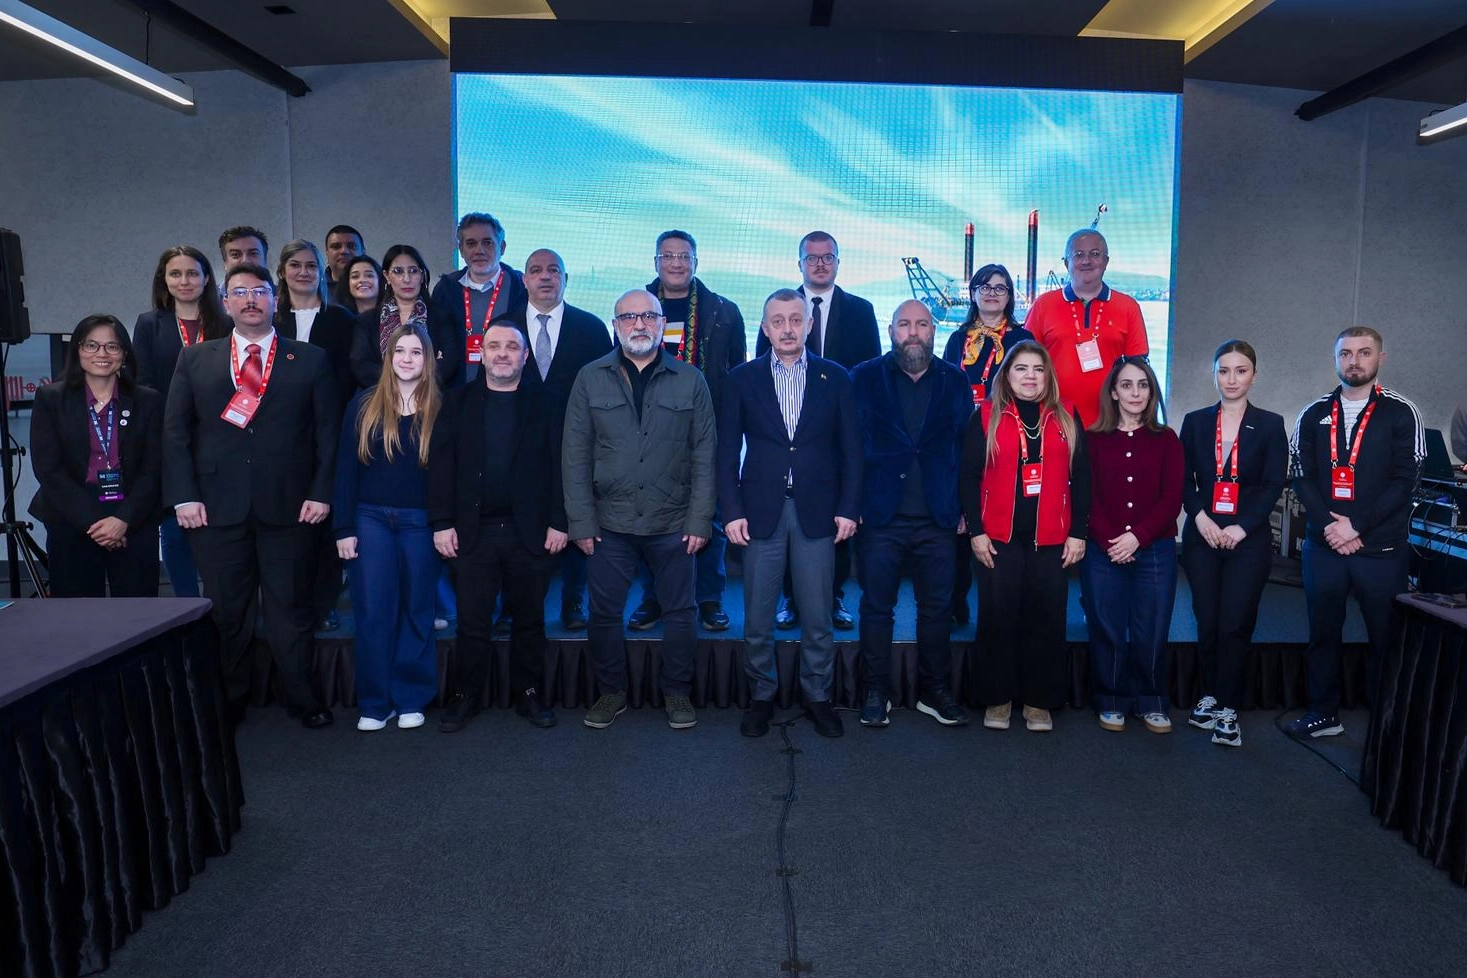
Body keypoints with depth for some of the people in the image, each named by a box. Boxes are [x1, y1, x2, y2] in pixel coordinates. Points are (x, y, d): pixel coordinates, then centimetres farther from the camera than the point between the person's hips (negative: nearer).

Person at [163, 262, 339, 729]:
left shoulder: (310, 359, 6)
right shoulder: (195, 359, 10)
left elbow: (327, 431, 3)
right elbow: (175, 431, 6)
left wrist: (321, 493, -5)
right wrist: (184, 496, -3)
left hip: (288, 507, -1)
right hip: (216, 507, 2)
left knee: (290, 607, 7)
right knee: (225, 611, 9)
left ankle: (301, 697, 19)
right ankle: (228, 702, 23)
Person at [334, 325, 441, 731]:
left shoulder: (438, 410, 1)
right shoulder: (364, 405, 3)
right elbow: (346, 468, 2)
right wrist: (343, 527, -3)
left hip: (420, 522, 0)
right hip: (371, 519, 1)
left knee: (416, 610, 7)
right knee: (373, 611, 2)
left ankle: (411, 699, 18)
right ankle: (374, 702, 13)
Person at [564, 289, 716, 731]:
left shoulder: (690, 380, 2)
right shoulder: (591, 379, 3)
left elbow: (703, 456, 1)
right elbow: (576, 455, 1)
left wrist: (700, 520, -5)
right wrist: (581, 521, -4)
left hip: (673, 524, 0)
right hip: (610, 523, 1)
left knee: (679, 612, 7)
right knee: (604, 612, 8)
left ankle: (677, 693, 25)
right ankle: (611, 692, 26)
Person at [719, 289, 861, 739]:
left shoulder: (835, 378, 6)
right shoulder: (743, 378, 5)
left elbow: (850, 448, 5)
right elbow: (728, 450, 3)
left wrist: (848, 508, -2)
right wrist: (731, 510, -4)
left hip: (816, 512, 0)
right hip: (761, 511, 0)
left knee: (817, 617, 6)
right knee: (757, 619, 6)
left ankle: (817, 696, 22)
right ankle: (761, 696, 23)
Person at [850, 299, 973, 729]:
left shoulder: (955, 382, 7)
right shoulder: (864, 378, 2)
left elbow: (966, 448, 6)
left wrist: (964, 508, 1)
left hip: (937, 519, 2)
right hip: (879, 516, -1)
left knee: (936, 608, 9)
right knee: (876, 607, 5)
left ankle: (935, 691, 22)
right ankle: (876, 693, 17)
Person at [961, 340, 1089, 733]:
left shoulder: (1066, 417, 7)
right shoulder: (987, 415, 2)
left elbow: (1081, 477, 6)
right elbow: (970, 476, -1)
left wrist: (1078, 533, 0)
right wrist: (976, 531, -7)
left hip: (1051, 539, 1)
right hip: (998, 538, -1)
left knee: (1047, 621, 6)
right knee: (997, 619, 4)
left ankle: (1039, 701, 19)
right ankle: (998, 698, 17)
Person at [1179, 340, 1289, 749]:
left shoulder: (1270, 425, 3)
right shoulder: (1195, 422, 8)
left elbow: (1273, 485, -3)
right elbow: (1183, 479, 5)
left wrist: (1241, 528, -12)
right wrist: (1200, 517, -11)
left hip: (1248, 539, -2)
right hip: (1202, 536, 2)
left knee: (1235, 624, -5)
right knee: (1207, 622, 5)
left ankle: (1228, 709, 4)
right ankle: (1210, 696, 21)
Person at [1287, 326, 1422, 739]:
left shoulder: (1401, 414, 1)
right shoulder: (1314, 415, 8)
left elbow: (1404, 480, -6)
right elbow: (1302, 476, 3)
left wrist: (1356, 526, -13)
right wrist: (1328, 526, -11)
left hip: (1382, 550, -2)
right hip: (1323, 547, 3)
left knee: (1386, 637, 5)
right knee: (1323, 633, 10)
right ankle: (1324, 713, 22)